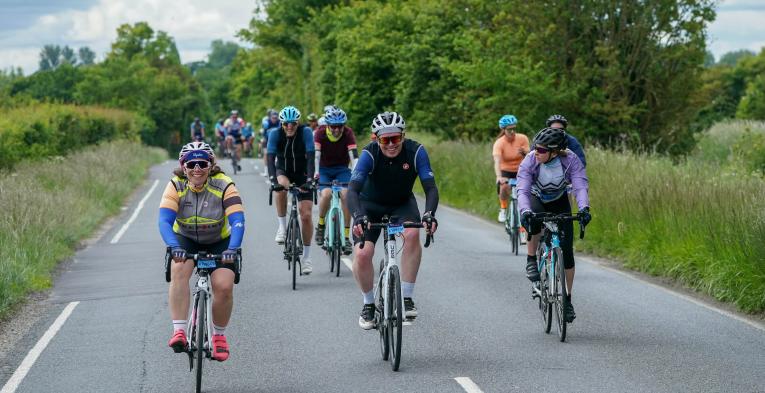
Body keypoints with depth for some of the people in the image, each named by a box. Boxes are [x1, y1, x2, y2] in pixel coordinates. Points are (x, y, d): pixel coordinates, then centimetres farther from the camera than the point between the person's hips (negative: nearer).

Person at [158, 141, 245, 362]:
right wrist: (174, 246, -48)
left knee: (224, 286, -19)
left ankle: (219, 335, 7)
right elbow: (165, 221, -30)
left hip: (219, 242, 0)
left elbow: (237, 221, -31)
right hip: (185, 240, 0)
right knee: (179, 271, -30)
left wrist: (232, 248, -48)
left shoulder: (224, 186, -23)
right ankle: (179, 332, -30)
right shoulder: (176, 186, -20)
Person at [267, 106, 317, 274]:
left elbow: (311, 157, -29)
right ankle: (282, 227, -19)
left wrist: (309, 179, -42)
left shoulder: (306, 132, -22)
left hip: (302, 173, 0)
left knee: (306, 215, -8)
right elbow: (271, 157, -28)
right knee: (281, 187, -36)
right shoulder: (275, 133, -19)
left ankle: (306, 256, 4)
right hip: (283, 170, 1)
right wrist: (273, 179, -42)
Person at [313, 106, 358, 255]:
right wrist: (315, 172, -47)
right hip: (324, 169, -1)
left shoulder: (348, 133, -20)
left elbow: (354, 154, -30)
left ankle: (346, 237, -15)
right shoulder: (320, 132, -20)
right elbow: (315, 153, -31)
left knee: (346, 195, -23)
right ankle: (320, 225, -1)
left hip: (342, 169, 1)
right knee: (326, 194, -28)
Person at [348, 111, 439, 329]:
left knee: (412, 234, -31)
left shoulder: (415, 151, -26)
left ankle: (406, 297, -19)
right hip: (371, 205, -1)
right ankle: (368, 304, 9)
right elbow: (353, 189, -38)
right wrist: (358, 217, -56)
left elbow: (430, 187, -29)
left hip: (402, 203, 1)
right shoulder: (369, 154, -29)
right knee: (362, 255, -18)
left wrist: (429, 214, -48)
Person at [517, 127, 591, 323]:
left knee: (567, 249, -8)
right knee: (534, 220, -40)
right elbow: (523, 190, -38)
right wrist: (525, 211, -58)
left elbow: (581, 186, -38)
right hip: (537, 200, -1)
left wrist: (584, 208, -57)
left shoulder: (570, 160, -28)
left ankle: (567, 299, 5)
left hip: (560, 203, 1)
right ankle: (531, 261, -17)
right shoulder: (529, 162, -29)